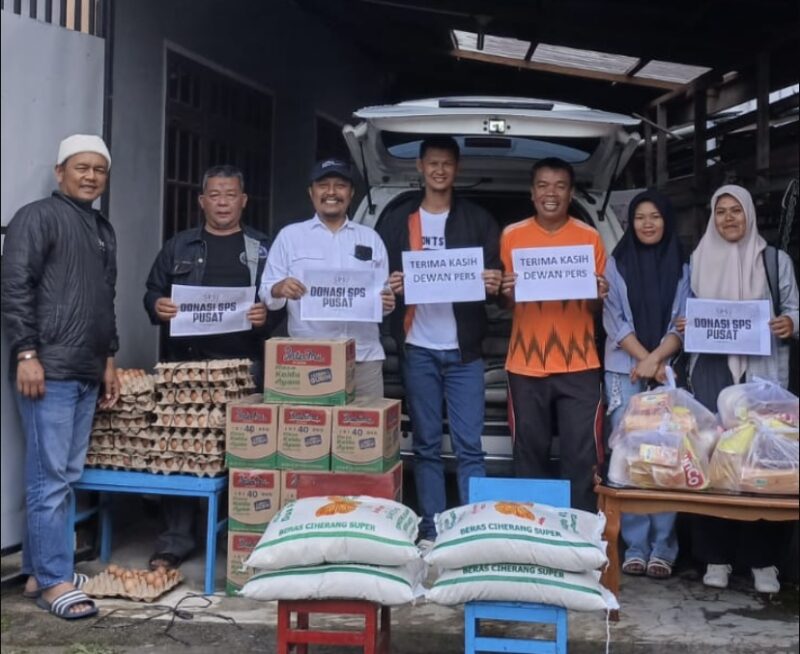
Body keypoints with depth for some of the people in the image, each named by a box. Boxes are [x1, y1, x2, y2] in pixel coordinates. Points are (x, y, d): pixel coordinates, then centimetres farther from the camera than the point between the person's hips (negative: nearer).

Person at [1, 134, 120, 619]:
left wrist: (109, 358, 20)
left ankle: (40, 570, 20)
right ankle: (53, 581, 2)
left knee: (67, 476, 10)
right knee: (50, 478, -5)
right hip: (49, 371, -8)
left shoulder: (104, 230, 20)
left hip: (87, 373, 8)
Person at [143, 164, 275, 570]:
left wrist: (267, 315, -13)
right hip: (188, 362, 1)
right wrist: (158, 307, -7)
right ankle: (176, 540, 9)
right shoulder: (178, 247, 14)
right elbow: (153, 292, 15)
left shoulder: (263, 249, 11)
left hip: (245, 364, -1)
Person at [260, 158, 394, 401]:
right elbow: (266, 293, 6)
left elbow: (384, 290, 16)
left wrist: (387, 301, -7)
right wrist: (280, 289, -17)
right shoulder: (289, 236, 9)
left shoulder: (370, 237, 15)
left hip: (364, 356, 2)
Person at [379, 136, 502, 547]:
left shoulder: (478, 221, 8)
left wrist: (493, 284, -15)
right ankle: (430, 531, 13)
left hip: (463, 348, -1)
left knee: (469, 446, -2)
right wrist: (389, 287, -13)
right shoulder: (397, 221, 10)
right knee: (426, 445, 6)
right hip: (417, 348, 1)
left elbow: (494, 277, 7)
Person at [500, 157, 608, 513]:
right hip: (526, 364, 0)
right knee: (529, 453, 5)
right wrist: (505, 292, -13)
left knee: (582, 455, -1)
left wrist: (599, 295, -12)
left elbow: (596, 308, 10)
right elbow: (502, 300, 10)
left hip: (578, 364, 0)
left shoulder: (590, 237, 5)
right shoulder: (511, 236, 5)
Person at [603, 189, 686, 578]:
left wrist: (656, 359, -12)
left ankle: (662, 547, 3)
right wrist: (644, 358, -9)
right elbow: (613, 319, 1)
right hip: (624, 371, 0)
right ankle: (635, 546, 4)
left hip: (669, 370, 0)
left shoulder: (681, 266, 8)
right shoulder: (616, 264, 8)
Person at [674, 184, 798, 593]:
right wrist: (682, 325, -6)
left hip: (762, 369, -1)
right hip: (712, 368, 1)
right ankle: (716, 555, 7)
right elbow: (687, 311, 16)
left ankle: (763, 558, 3)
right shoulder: (698, 260, 13)